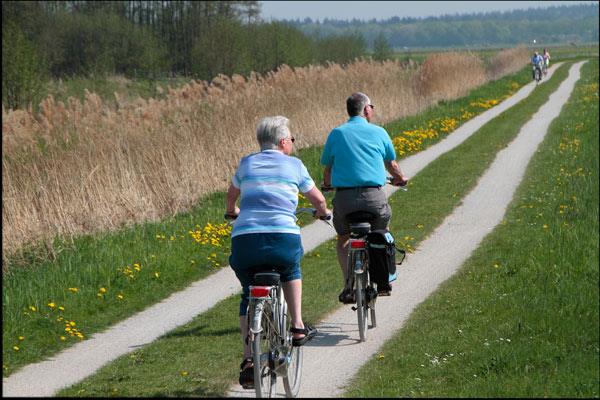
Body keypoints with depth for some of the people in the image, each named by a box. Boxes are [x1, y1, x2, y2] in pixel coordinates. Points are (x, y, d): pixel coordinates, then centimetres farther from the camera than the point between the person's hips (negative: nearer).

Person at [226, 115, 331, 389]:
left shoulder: (247, 163, 20)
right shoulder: (293, 165, 13)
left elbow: (231, 194, 38)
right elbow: (318, 199, 26)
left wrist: (232, 212, 61)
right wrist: (323, 212, 50)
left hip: (244, 239, 2)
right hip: (283, 238, -1)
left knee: (248, 297, 21)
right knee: (291, 271, 33)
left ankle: (248, 359, 7)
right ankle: (298, 328, 23)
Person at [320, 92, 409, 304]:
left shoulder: (336, 134, 8)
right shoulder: (378, 132, 7)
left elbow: (327, 168, 14)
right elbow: (391, 163, 20)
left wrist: (327, 184, 37)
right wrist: (400, 178, 42)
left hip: (344, 196, 0)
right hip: (374, 195, 0)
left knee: (343, 239, 20)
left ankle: (349, 283, 2)